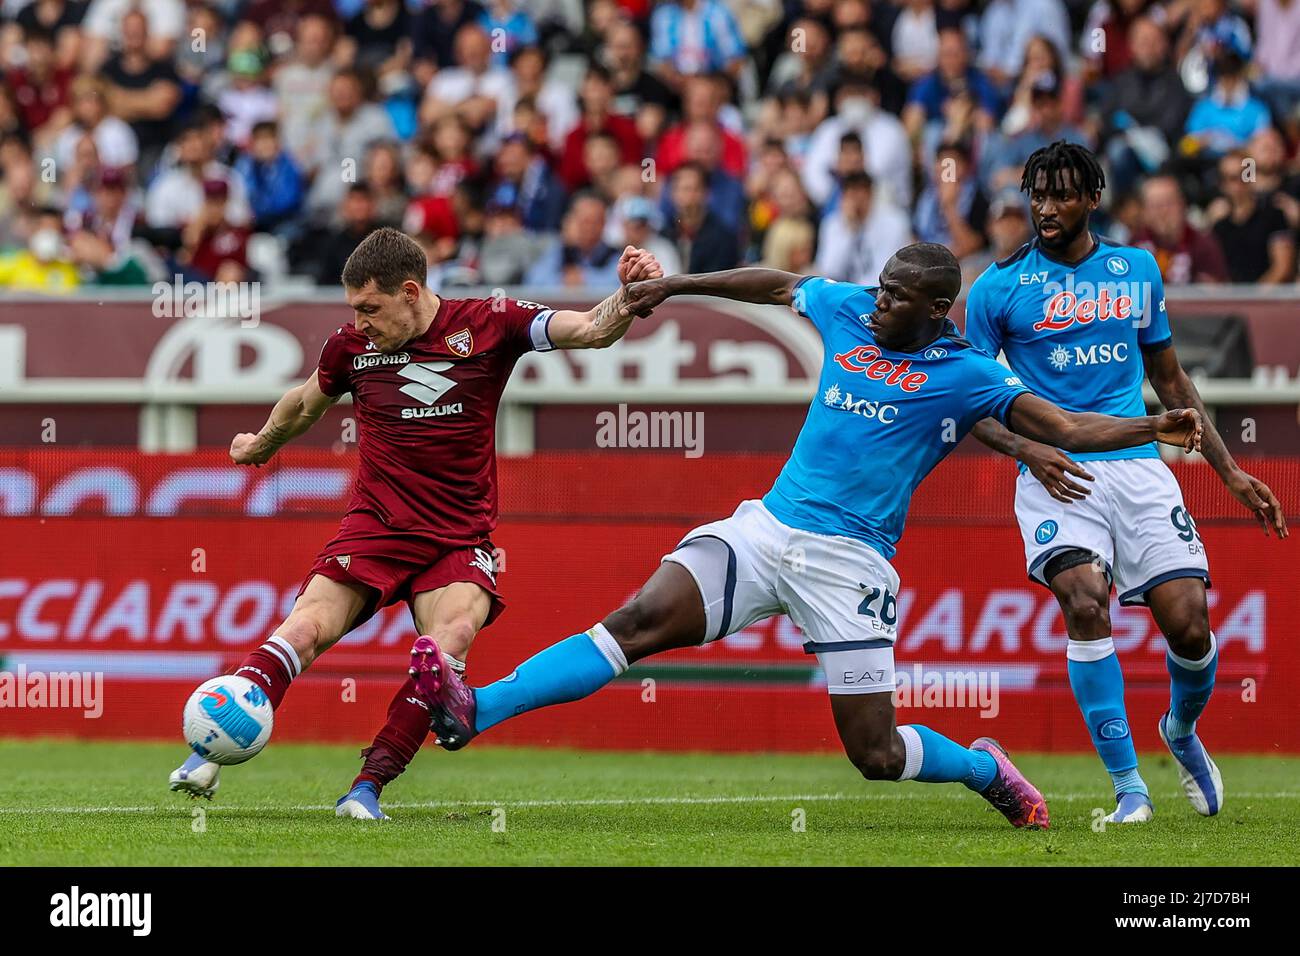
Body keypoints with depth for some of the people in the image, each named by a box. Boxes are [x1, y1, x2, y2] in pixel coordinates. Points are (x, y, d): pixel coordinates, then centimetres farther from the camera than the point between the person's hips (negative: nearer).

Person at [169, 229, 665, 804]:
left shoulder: (487, 325, -3)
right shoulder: (351, 347, 4)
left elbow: (593, 331, -8)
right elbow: (306, 402, 26)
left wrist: (629, 296, -29)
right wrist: (262, 444, 43)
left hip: (460, 537, -1)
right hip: (374, 524, 1)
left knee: (451, 640, -26)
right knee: (307, 628, -20)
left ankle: (368, 785, -20)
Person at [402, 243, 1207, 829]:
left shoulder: (967, 375, -3)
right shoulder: (847, 312, 10)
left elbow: (1066, 428, -8)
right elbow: (777, 285, 28)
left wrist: (1152, 429, -24)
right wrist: (675, 286, 33)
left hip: (848, 561, -4)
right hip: (765, 530, 4)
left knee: (876, 755, -4)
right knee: (645, 619, -18)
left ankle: (987, 770, 28)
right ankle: (476, 711, -28)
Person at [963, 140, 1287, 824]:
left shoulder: (1137, 271, 13)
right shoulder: (999, 288, 3)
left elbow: (1170, 380, 22)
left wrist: (1230, 472, 18)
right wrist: (1026, 449, -13)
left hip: (1138, 468, 3)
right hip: (1056, 474, -2)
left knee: (1189, 625, -9)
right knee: (1085, 605, -26)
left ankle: (1181, 730, 26)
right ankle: (1128, 786, -16)